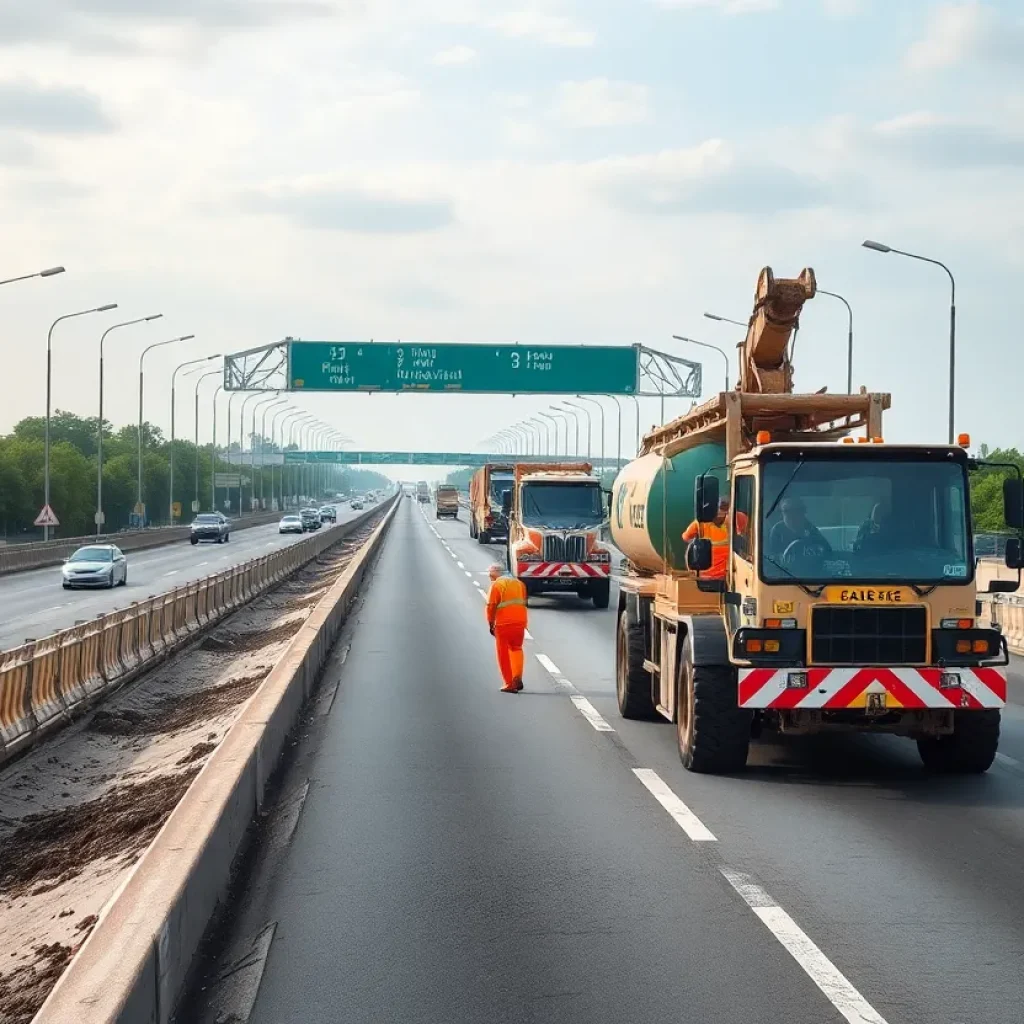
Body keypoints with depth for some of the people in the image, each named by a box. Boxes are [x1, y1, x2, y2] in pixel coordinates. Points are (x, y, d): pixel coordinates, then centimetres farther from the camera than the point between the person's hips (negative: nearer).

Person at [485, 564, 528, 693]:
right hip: (520, 621, 5)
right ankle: (517, 677, 2)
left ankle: (509, 683, 7)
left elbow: (491, 606, -9)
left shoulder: (496, 585, -4)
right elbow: (524, 603, 10)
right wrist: (523, 622, 11)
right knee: (516, 648, 21)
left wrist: (491, 624, 0)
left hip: (503, 624, -5)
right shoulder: (519, 583, 14)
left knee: (504, 654, 8)